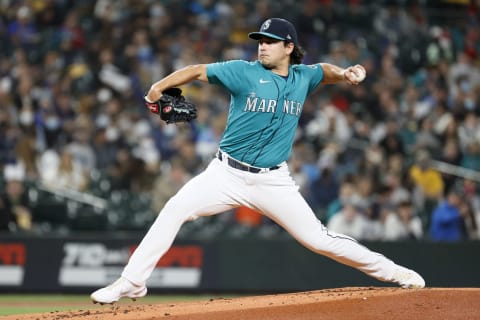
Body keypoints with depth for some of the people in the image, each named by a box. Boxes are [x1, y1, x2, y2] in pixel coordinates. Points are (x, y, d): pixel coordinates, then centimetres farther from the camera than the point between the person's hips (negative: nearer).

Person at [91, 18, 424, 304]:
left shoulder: (302, 77, 5)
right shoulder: (244, 72, -4)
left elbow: (325, 71, 25)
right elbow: (198, 71, -4)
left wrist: (346, 73, 2)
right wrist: (159, 87, -19)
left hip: (273, 182, 1)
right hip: (227, 174, -1)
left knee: (318, 238, -3)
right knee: (176, 209, -20)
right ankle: (131, 282, -13)